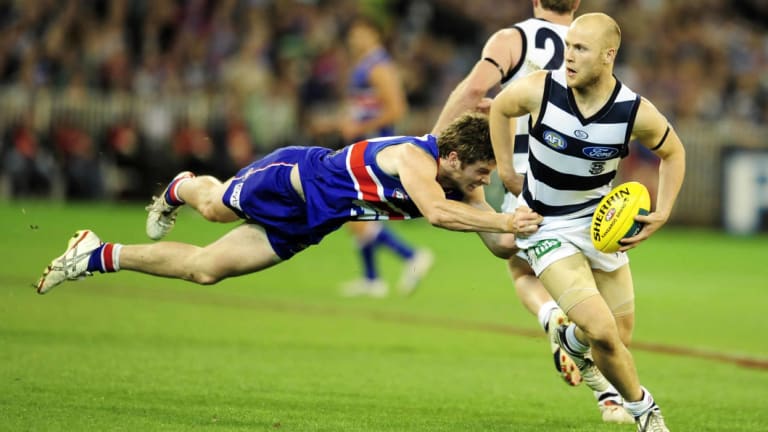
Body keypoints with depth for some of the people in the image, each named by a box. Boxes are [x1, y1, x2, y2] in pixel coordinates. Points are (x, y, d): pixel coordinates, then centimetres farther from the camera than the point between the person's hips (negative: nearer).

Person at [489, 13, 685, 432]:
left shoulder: (637, 113, -18)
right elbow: (499, 108, 3)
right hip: (546, 227, -3)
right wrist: (505, 167, 2)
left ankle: (572, 341, 45)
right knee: (602, 330, -19)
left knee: (619, 336, 9)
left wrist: (662, 213, -6)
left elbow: (672, 152, 3)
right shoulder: (539, 90, -21)